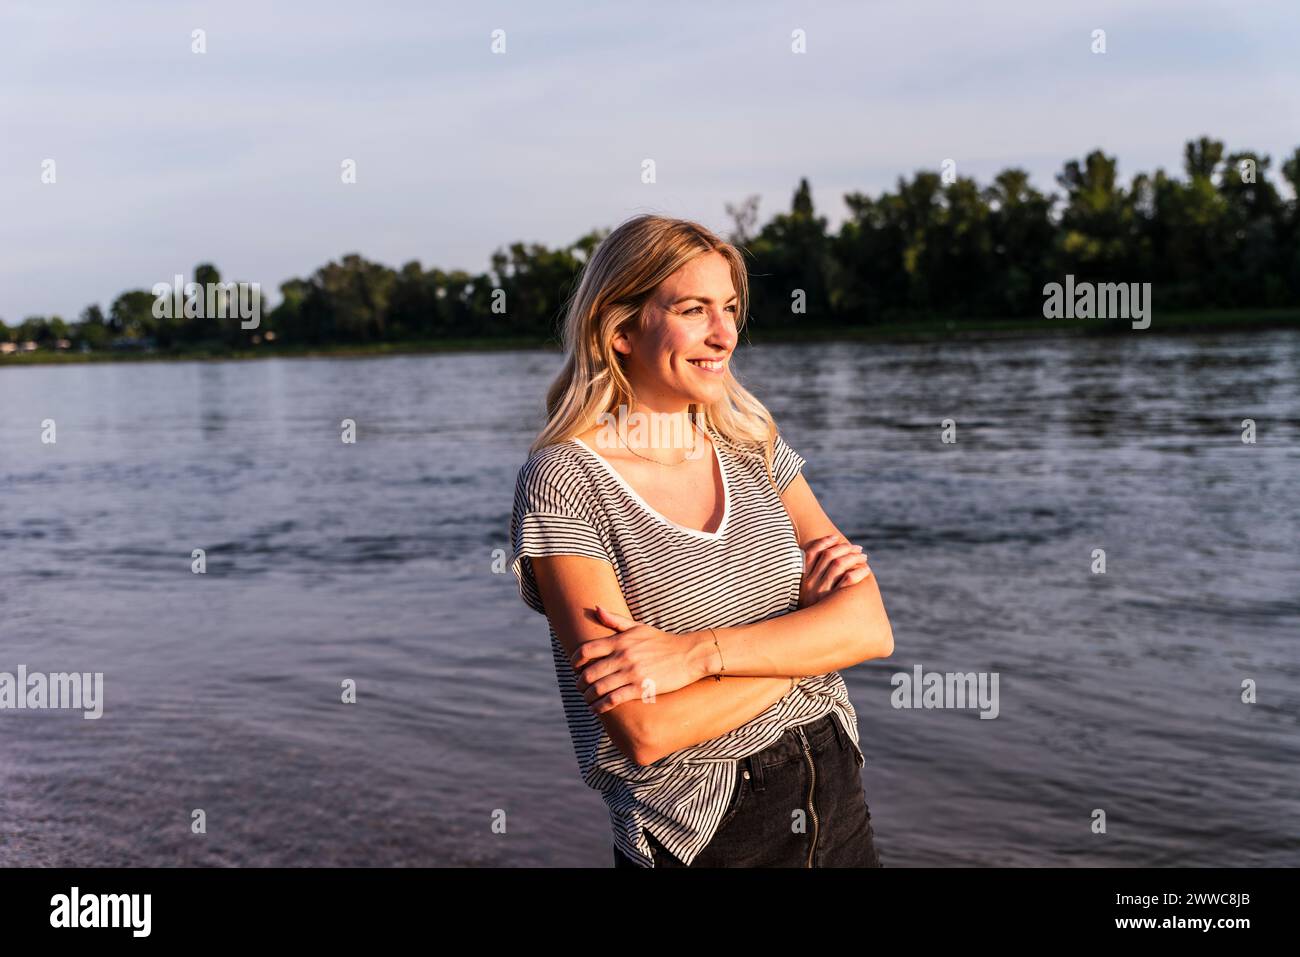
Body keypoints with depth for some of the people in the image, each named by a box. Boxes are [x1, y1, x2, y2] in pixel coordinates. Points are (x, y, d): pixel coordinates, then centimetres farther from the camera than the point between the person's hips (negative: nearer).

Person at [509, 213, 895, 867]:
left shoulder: (753, 447, 1)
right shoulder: (563, 480, -15)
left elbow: (871, 628, -10)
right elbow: (645, 730, -22)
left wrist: (695, 652, -22)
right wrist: (806, 634, -13)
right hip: (700, 837, -5)